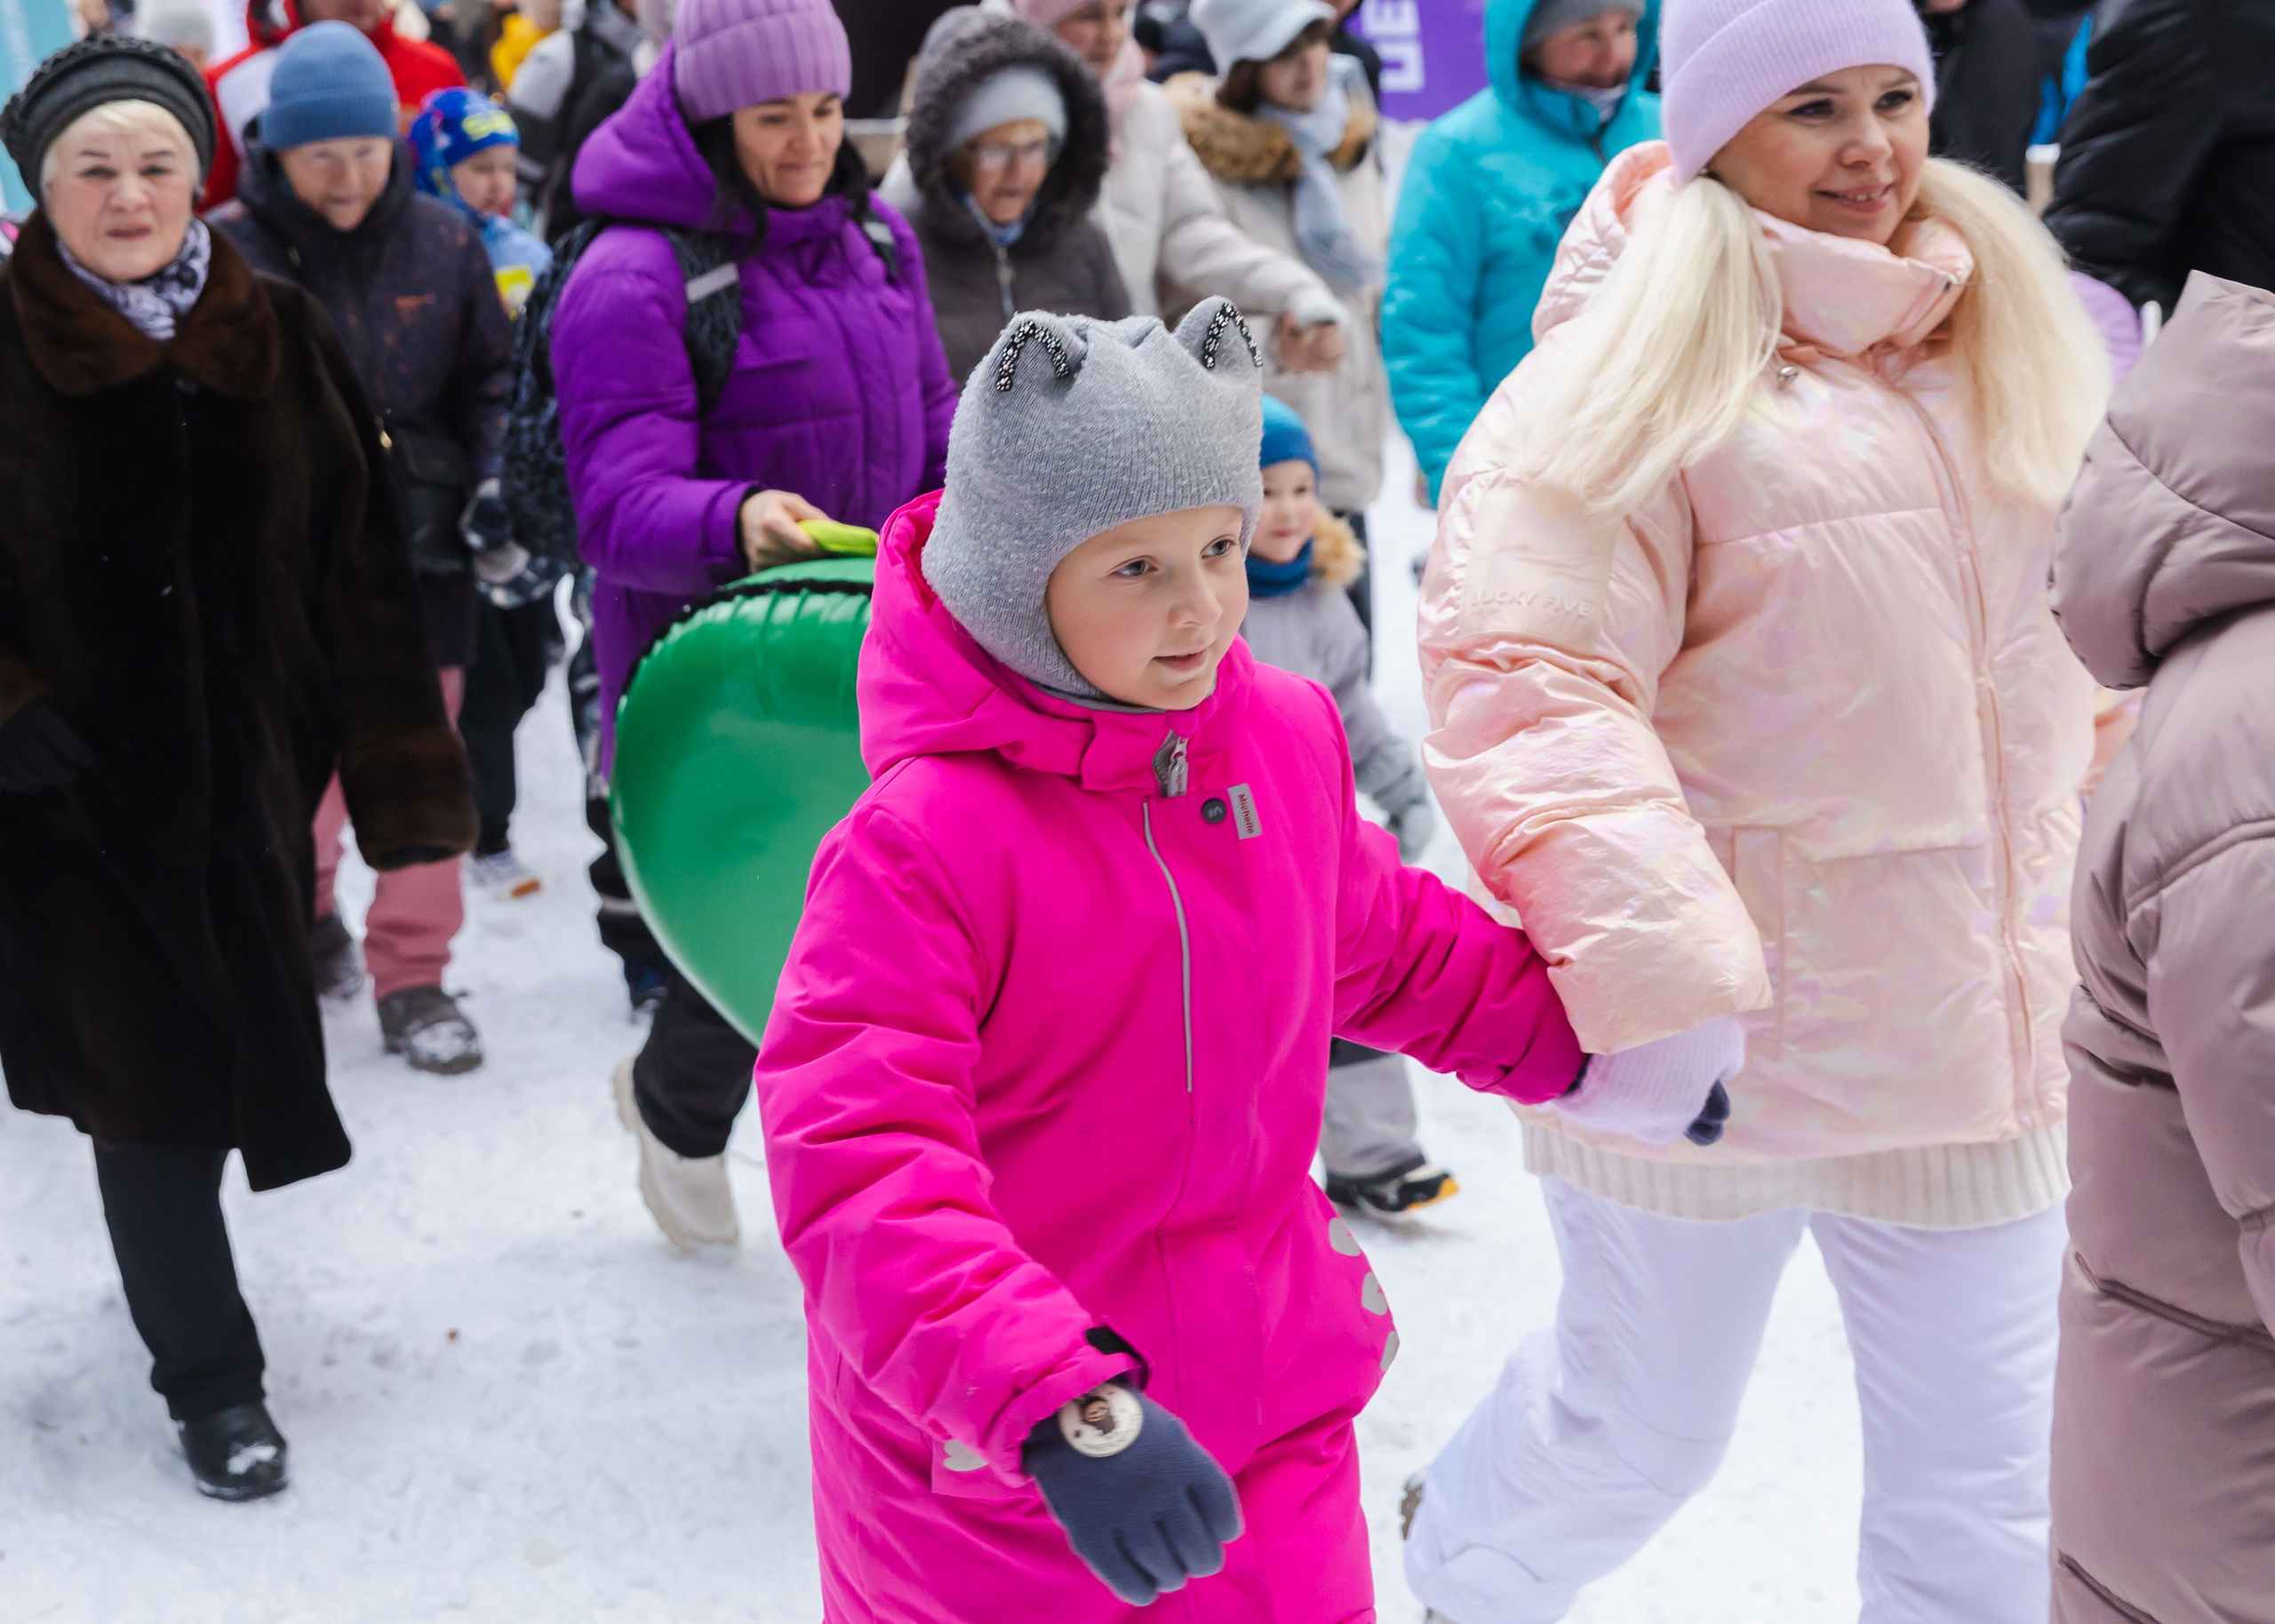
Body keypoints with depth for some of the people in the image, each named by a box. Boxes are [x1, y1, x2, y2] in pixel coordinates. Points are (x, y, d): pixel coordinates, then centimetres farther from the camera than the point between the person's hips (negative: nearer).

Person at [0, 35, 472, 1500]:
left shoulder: (283, 340, 0)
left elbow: (364, 577, 0)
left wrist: (403, 784, -3)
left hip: (252, 780, 3)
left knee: (221, 1046, 15)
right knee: (149, 1080, 2)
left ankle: (175, 1251, 44)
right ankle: (210, 1378, 18)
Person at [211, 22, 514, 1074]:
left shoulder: (443, 244, 0)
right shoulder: (224, 252, -7)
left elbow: (490, 380, 8)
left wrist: (496, 478, -6)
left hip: (419, 551, 1)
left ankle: (411, 977, 17)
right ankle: (303, 912, 38)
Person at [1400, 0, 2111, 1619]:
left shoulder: (2008, 341, 9)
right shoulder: (1648, 363, -13)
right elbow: (1532, 682, -23)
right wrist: (1655, 970, -31)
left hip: (1973, 1034, 5)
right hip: (1705, 1030, -5)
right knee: (1645, 1429, 16)